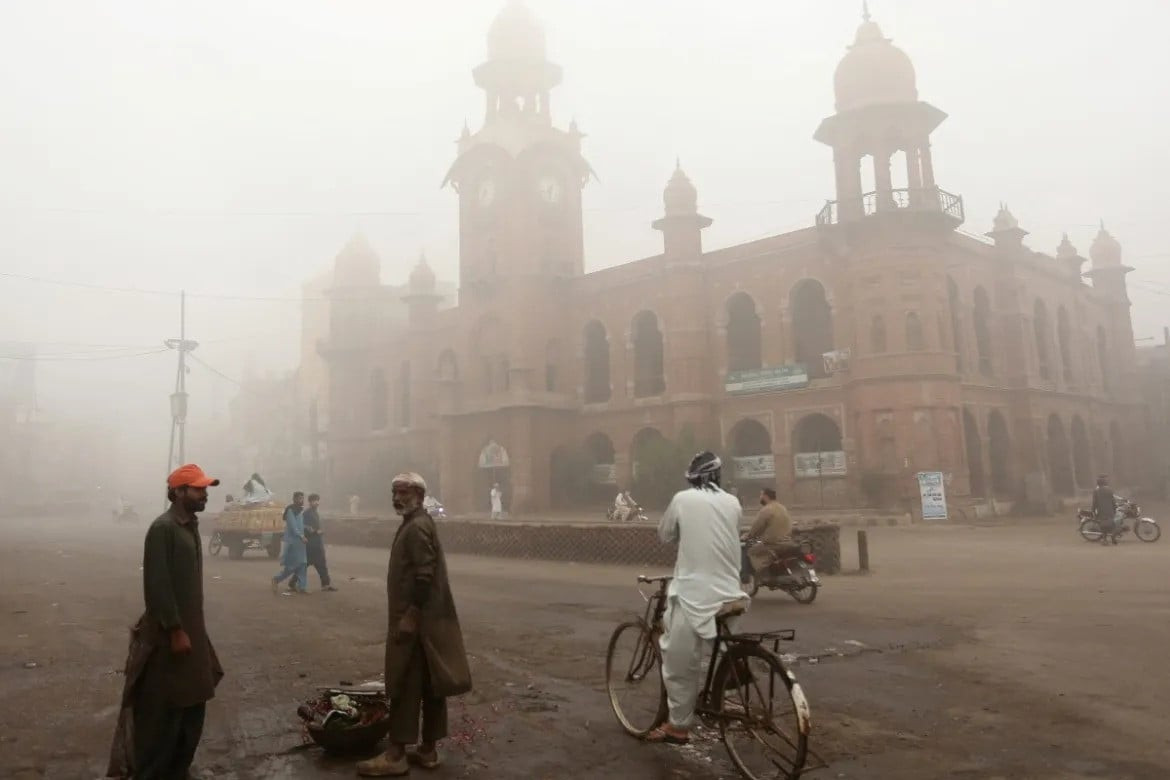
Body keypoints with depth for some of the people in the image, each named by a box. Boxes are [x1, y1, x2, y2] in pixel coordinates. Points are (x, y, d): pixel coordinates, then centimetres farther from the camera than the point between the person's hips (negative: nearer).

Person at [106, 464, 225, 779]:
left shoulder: (191, 525, 10)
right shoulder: (163, 528, -17)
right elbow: (157, 584, -21)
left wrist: (192, 629, 18)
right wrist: (175, 631, -21)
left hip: (191, 627, 9)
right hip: (169, 632, -9)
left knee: (192, 702, 16)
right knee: (162, 708, 1)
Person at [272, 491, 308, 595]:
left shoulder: (300, 511, 14)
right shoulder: (291, 510, -12)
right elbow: (292, 526, -19)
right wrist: (301, 536, -20)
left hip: (299, 541, 9)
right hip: (292, 540, -9)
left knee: (302, 564, 5)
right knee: (292, 564, -5)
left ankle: (302, 586, 6)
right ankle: (276, 579, 12)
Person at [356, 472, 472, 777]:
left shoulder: (416, 527, -16)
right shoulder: (416, 524, 16)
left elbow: (425, 576, -23)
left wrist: (409, 616, -23)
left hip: (417, 619, -10)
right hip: (427, 618, 10)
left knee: (405, 686, -3)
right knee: (429, 685, 12)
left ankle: (396, 755, 4)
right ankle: (428, 749, 20)